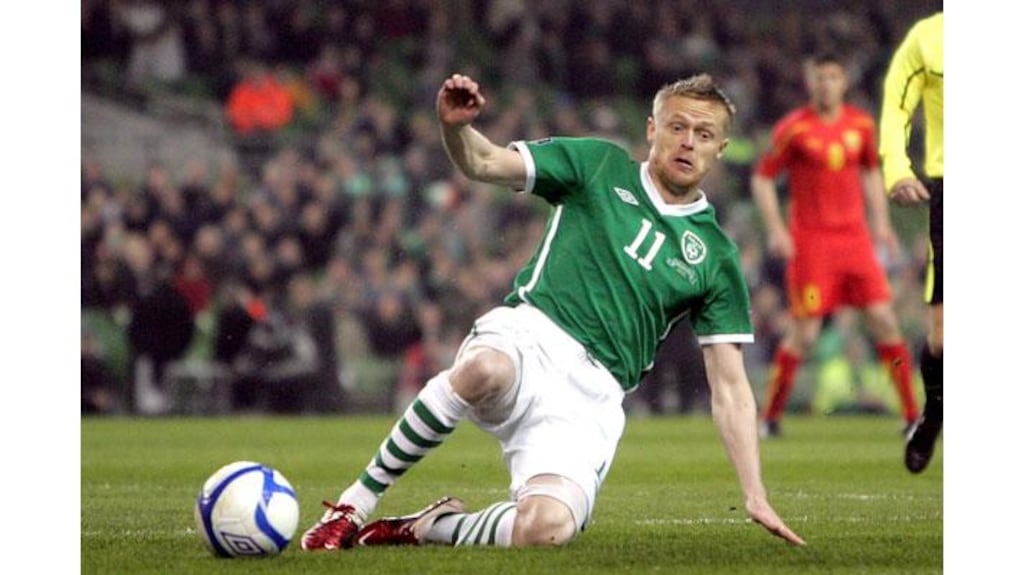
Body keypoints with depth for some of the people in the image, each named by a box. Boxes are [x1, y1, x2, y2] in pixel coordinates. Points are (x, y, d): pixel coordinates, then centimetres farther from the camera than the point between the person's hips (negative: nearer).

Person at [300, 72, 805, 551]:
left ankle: (426, 527, 3)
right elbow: (483, 163, 7)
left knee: (547, 528, -29)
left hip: (592, 394, 1)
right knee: (485, 370, -41)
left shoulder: (716, 259, 14)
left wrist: (755, 496, 5)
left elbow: (730, 389, 14)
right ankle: (354, 505, -23)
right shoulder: (600, 166, 12)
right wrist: (454, 125, -18)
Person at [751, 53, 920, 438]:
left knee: (884, 320, -4)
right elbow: (762, 179, -1)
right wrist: (775, 230, -10)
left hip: (855, 238, 4)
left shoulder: (861, 124, 7)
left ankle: (911, 414, 2)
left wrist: (880, 221, 12)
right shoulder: (793, 129, -6)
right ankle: (769, 416, 7)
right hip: (810, 240, -4)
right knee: (804, 331, -7)